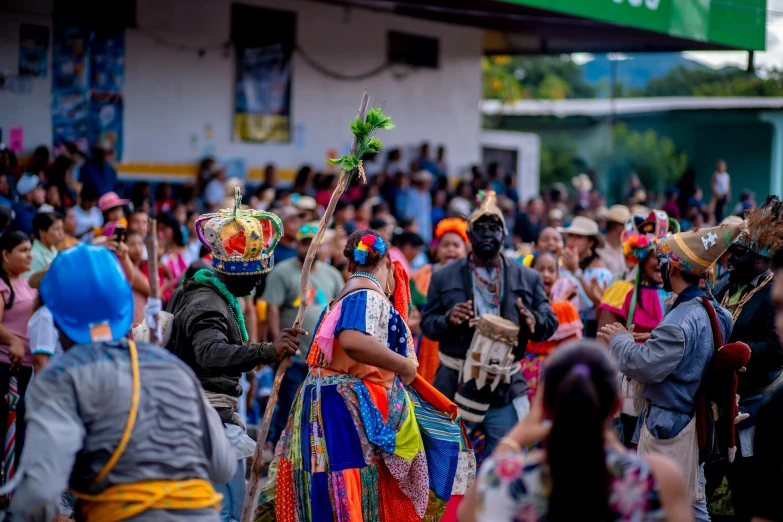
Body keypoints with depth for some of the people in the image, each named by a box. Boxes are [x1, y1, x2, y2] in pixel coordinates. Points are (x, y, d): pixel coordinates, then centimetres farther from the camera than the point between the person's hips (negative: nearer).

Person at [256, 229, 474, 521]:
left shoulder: (347, 294, 18)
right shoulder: (367, 294, -11)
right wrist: (405, 365, -20)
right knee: (352, 498, -8)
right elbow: (352, 341, -30)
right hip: (349, 407, -10)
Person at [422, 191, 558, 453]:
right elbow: (427, 323, 4)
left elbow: (550, 323, 7)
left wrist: (534, 321, -16)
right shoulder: (444, 277, 6)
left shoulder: (528, 279, 8)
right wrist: (447, 320, -18)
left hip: (507, 389, 1)